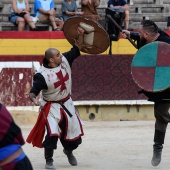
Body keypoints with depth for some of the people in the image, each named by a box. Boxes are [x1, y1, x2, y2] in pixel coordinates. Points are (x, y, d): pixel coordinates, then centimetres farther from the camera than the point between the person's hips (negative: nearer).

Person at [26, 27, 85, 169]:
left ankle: (69, 151, 46)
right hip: (51, 107, -6)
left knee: (73, 131, 14)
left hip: (67, 104, 6)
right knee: (52, 133, -19)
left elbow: (76, 49, 2)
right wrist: (34, 99, -48)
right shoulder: (42, 75, -25)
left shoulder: (65, 60, -9)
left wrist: (81, 35, -13)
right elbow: (33, 92, -26)